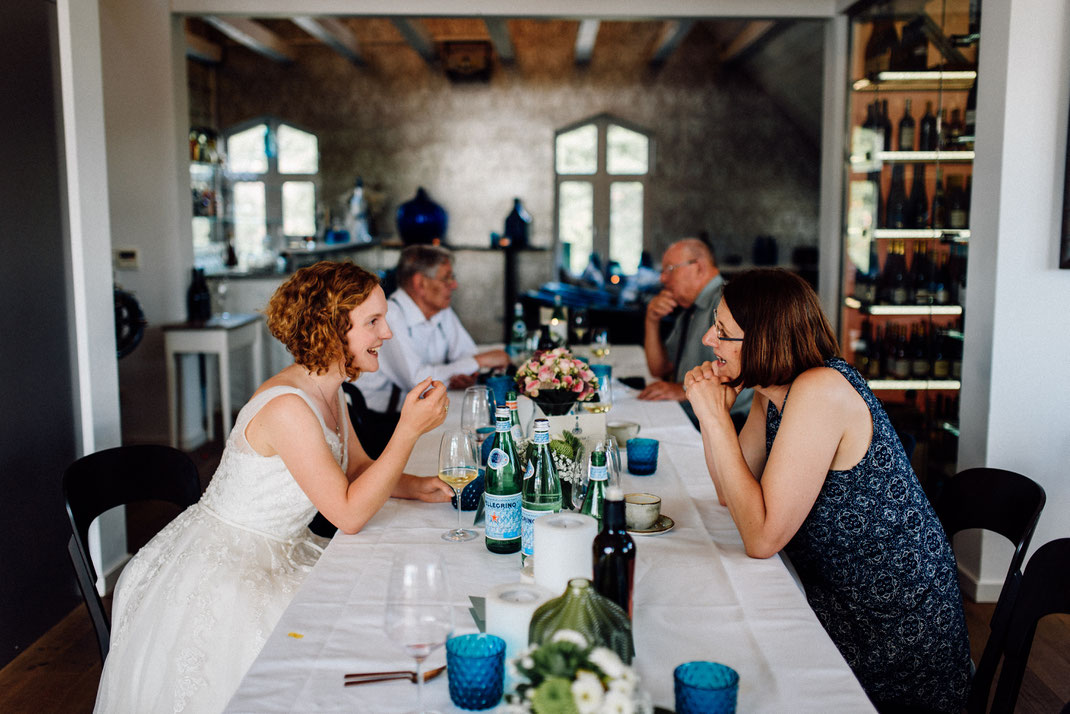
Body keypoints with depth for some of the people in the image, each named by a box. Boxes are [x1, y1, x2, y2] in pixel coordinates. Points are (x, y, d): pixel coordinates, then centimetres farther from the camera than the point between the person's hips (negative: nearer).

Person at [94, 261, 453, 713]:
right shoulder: (287, 408, -29)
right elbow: (349, 514, -27)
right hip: (219, 570, -9)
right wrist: (409, 429, -29)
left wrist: (417, 487, -4)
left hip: (278, 556, 9)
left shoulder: (327, 390, 1)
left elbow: (358, 469, 14)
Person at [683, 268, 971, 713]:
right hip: (836, 596, 8)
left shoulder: (821, 391, -26)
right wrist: (714, 409, -7)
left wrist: (716, 417, -25)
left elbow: (761, 537, -28)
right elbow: (730, 493, 6)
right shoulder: (772, 392, 1)